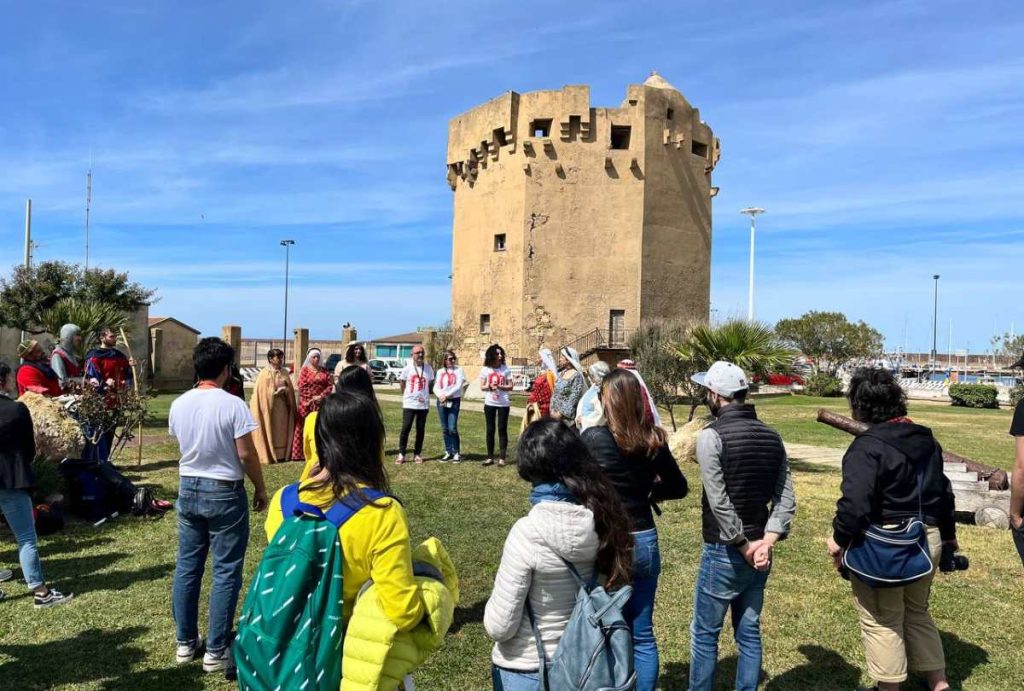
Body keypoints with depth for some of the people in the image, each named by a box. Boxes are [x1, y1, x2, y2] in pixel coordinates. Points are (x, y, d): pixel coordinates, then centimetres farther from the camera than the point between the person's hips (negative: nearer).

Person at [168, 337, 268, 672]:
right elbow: (246, 455, -16)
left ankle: (185, 642, 27)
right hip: (225, 493, -6)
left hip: (188, 488, 6)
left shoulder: (178, 404, 0)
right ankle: (216, 650, 10)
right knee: (226, 572, 4)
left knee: (187, 566, 15)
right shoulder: (233, 404, -18)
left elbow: (183, 445, 11)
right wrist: (260, 489, -3)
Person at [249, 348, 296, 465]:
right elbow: (262, 392, -10)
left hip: (282, 408, 5)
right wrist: (276, 392, -17)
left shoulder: (284, 373, 8)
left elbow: (290, 390, 11)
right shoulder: (264, 373, -7)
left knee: (281, 431, 7)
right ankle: (268, 455, 6)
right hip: (269, 407, -5)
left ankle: (281, 454, 13)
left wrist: (285, 390, -9)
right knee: (270, 431, -1)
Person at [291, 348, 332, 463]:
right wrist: (312, 398, -13)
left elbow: (330, 385, 2)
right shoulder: (304, 370, 1)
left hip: (321, 404, 3)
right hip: (307, 404, -3)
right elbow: (302, 387, -7)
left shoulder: (324, 371, 11)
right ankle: (302, 453, 3)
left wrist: (321, 396, -11)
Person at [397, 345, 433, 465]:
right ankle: (401, 454, 2)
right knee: (405, 428, -4)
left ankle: (417, 454, 15)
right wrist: (407, 396, 9)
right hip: (409, 404, -2)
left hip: (423, 404, 2)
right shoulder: (408, 368, -2)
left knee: (420, 429, 7)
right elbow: (403, 384, 8)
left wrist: (425, 395, 6)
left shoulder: (428, 368, 3)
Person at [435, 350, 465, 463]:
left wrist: (447, 395, -16)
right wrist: (441, 395, -15)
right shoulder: (440, 372, 11)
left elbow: (458, 386, -9)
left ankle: (456, 453, 2)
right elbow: (436, 387, 5)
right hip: (441, 402, 4)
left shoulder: (458, 370, 0)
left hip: (454, 401, -4)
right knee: (445, 428, 7)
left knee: (452, 428, -10)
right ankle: (448, 452, 16)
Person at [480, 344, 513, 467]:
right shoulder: (485, 369, 1)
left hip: (503, 404, -1)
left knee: (502, 430, 1)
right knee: (490, 430, 6)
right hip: (489, 403, 1)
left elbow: (510, 387, -3)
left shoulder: (506, 369, -2)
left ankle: (502, 457, 5)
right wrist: (489, 387, -18)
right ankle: (490, 457, 14)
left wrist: (499, 386, -19)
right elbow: (482, 387, 2)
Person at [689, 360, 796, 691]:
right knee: (749, 633, 15)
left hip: (724, 552, -6)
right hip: (759, 552, 6)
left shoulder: (712, 435, -15)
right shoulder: (772, 437, 5)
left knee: (704, 634, 8)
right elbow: (786, 499, 1)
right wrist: (765, 542, -6)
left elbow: (719, 502, -20)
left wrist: (744, 546, -12)